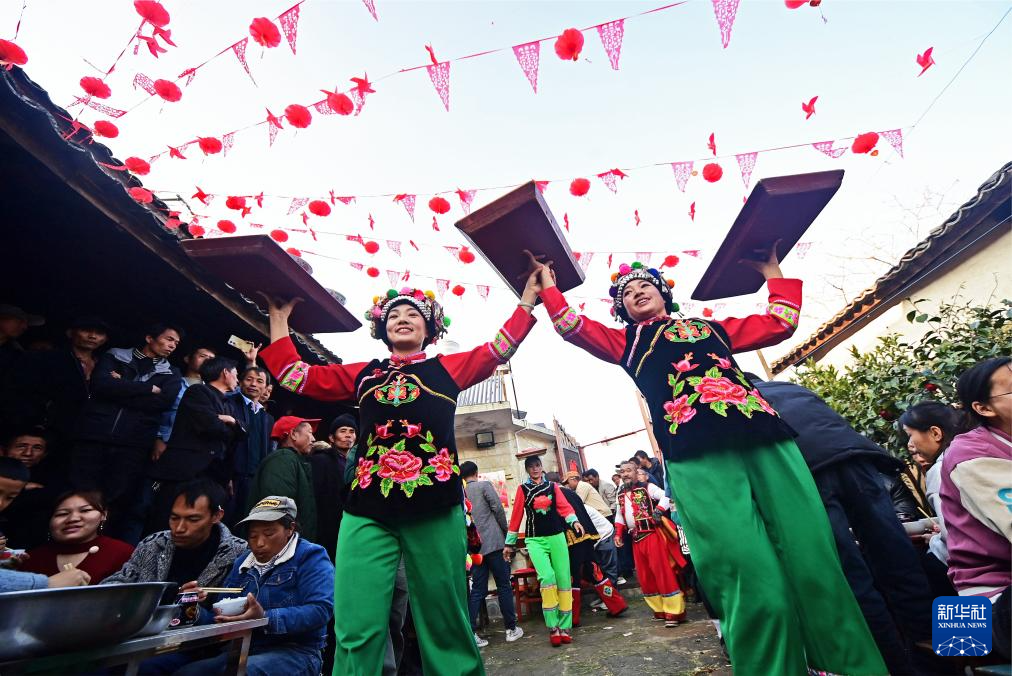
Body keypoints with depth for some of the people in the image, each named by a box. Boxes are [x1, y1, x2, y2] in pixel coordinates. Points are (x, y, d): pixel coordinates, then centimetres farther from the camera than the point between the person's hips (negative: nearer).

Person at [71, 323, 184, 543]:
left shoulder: (170, 374, 15)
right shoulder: (114, 357, 14)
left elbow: (163, 401, -4)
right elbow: (100, 384, -5)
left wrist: (120, 388, -3)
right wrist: (148, 388, -5)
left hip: (134, 444, 0)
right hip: (94, 437, 0)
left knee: (122, 503, 0)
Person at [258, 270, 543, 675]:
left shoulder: (448, 368, 12)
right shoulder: (362, 374, 17)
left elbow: (499, 349, 7)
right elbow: (293, 375, 18)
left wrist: (528, 297, 5)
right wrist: (279, 318, 22)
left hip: (434, 508, -1)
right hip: (367, 511, 2)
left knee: (445, 621, 8)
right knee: (357, 627, 0)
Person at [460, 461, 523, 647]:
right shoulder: (484, 485, -2)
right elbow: (498, 508, -9)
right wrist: (506, 530, 5)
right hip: (493, 542, -4)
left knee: (477, 590, 10)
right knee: (504, 586, 6)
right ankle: (511, 628, 12)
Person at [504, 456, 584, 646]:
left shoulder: (553, 486, 10)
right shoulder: (522, 489, 5)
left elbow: (565, 506, -3)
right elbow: (516, 515, 5)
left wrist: (574, 521, -23)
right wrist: (509, 543, 7)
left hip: (557, 537, 3)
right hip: (534, 539, -2)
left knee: (563, 580, 2)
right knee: (547, 577, -19)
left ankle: (564, 627, 16)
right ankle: (552, 627, -4)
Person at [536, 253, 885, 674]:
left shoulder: (711, 327, 31)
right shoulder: (626, 343, 24)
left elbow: (780, 324, 33)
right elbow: (573, 328, 16)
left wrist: (772, 271, 39)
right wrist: (547, 283, 22)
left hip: (765, 440, 3)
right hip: (696, 458, -3)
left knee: (816, 570, -2)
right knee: (757, 590, -11)